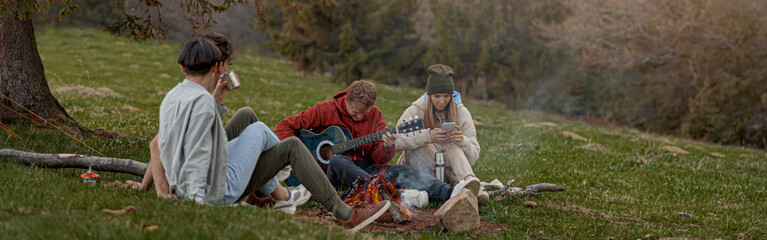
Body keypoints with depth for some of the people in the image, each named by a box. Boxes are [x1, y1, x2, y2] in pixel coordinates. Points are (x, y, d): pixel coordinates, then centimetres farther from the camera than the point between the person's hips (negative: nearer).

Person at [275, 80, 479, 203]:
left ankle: (450, 193, -46)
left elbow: (378, 157, 0)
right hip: (331, 171, -4)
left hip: (365, 167, 4)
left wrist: (387, 147, -24)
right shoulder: (326, 110, -5)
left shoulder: (375, 115, 5)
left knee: (405, 172, -22)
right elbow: (285, 126, -4)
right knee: (338, 161, -40)